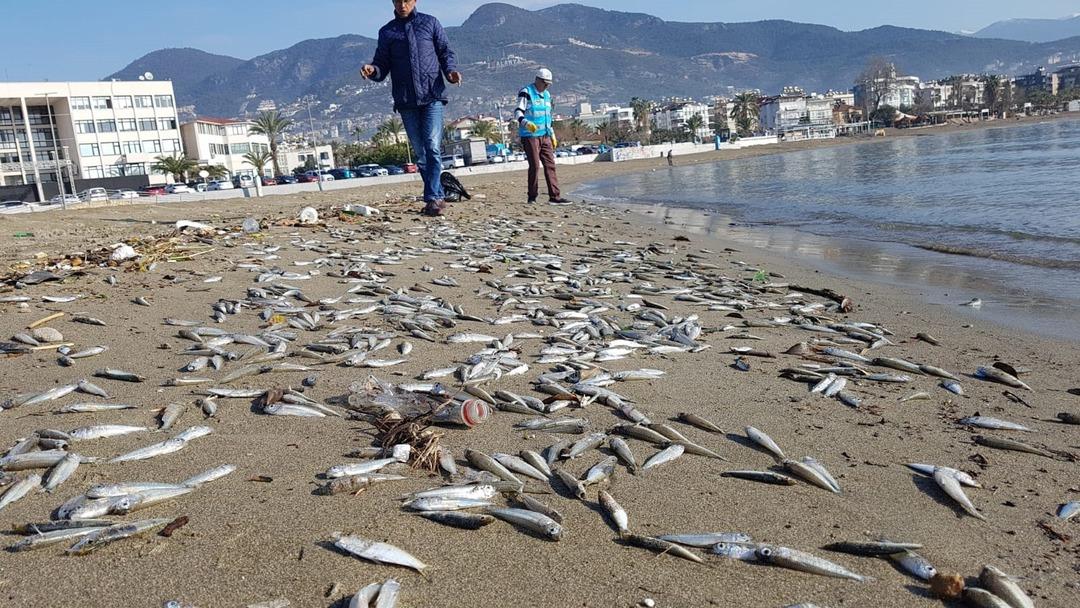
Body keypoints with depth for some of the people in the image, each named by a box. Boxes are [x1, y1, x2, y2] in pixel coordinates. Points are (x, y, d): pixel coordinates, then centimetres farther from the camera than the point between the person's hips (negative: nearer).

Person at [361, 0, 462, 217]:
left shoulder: (430, 23, 11)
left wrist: (450, 71, -10)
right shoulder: (387, 32, 13)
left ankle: (433, 197, -13)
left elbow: (445, 51, 10)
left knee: (433, 146, -14)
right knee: (420, 152, 3)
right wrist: (372, 70, -12)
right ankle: (439, 197, 12)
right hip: (406, 101, 2)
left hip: (432, 95, -2)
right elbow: (382, 66, 11)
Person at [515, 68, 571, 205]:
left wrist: (552, 134, 24)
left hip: (545, 136, 7)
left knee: (550, 165, 0)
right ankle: (532, 197, 3)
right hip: (530, 136, -7)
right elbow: (518, 112, -15)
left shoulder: (546, 95, 20)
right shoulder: (526, 93, -5)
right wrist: (526, 123, -34)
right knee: (535, 166, -7)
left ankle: (555, 196, 0)